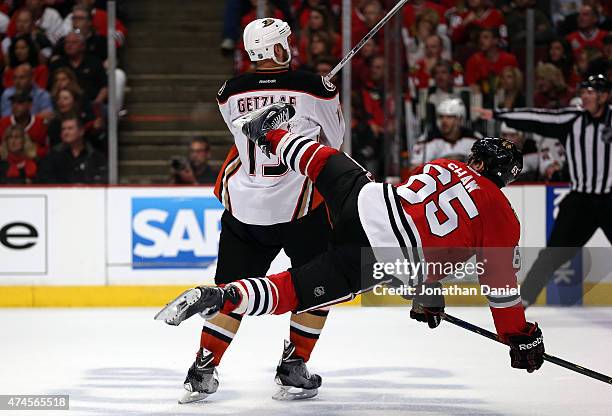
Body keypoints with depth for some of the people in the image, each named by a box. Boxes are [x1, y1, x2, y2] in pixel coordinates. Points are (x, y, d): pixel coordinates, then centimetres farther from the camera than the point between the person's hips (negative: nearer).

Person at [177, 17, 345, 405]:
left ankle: (203, 371, 8)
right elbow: (334, 138, 8)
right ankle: (293, 369, 12)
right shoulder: (314, 87, -9)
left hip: (243, 207, 3)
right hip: (302, 207, -3)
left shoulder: (231, 93, 0)